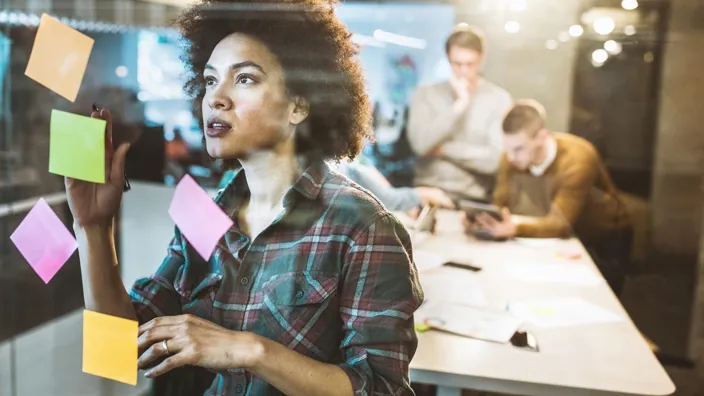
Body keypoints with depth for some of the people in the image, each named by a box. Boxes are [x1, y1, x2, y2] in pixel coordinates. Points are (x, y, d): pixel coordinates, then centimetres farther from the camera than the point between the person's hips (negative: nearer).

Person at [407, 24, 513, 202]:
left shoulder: (499, 99, -1)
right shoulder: (426, 94, 5)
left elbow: (495, 159, -10)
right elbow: (421, 144, -10)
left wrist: (444, 148, -6)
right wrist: (459, 105, -12)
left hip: (474, 199, -1)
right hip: (427, 193, 1)